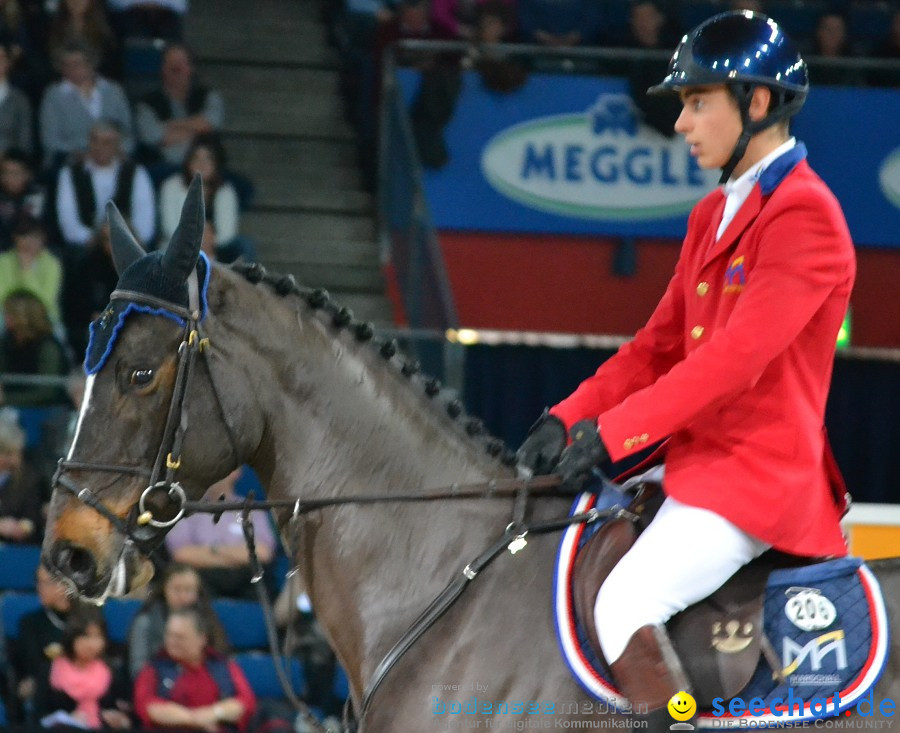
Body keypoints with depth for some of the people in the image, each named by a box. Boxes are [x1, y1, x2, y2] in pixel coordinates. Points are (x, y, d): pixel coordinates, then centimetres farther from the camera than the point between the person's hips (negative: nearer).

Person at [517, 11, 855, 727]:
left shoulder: (806, 217, -15)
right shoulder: (714, 215, 16)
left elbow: (736, 357, -23)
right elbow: (659, 345, 16)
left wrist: (613, 432, -24)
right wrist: (569, 419, 1)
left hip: (759, 473, -10)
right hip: (697, 458, 10)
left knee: (625, 606, -27)